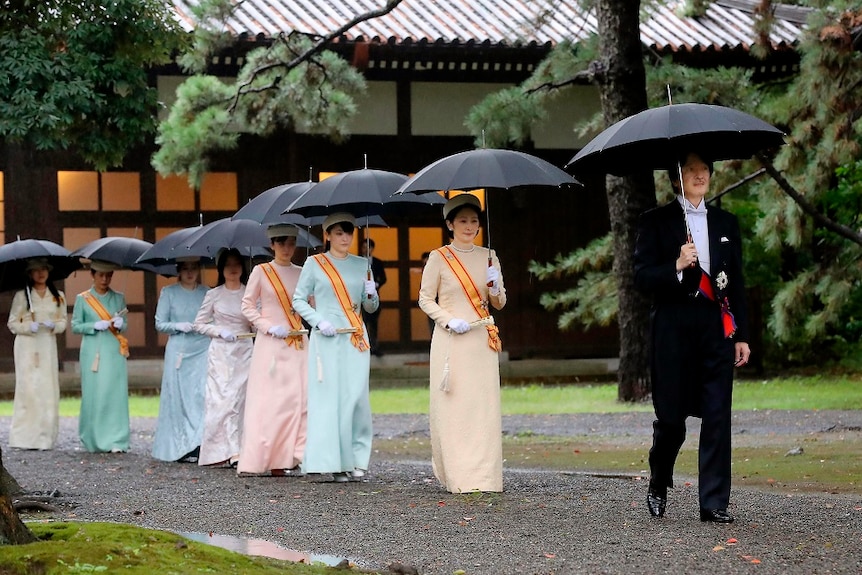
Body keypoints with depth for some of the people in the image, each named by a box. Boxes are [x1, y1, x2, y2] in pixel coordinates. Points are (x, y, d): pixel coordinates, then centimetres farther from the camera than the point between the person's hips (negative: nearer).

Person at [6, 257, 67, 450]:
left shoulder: (58, 297, 10)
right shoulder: (21, 296, 1)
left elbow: (63, 322, 12)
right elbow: (12, 323, 1)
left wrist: (53, 326, -9)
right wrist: (29, 327, -16)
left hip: (48, 347, 3)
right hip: (27, 346, -3)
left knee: (48, 389, -1)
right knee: (28, 387, -9)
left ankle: (45, 437, 2)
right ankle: (25, 437, -7)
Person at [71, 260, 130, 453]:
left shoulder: (118, 298, 11)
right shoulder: (83, 299, 5)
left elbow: (124, 325, 14)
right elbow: (75, 326, 3)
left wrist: (119, 323, -9)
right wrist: (96, 325, -12)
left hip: (114, 352, 1)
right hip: (92, 351, -1)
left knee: (115, 393, -7)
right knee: (94, 394, -3)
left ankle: (116, 441, -8)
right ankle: (94, 440, 6)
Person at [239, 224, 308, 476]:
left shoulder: (301, 273, 12)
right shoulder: (261, 272, 3)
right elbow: (247, 307, 2)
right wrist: (269, 327, -10)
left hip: (298, 343, 4)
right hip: (270, 343, -4)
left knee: (299, 396, -6)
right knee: (269, 399, -7)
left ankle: (291, 457, -5)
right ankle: (265, 458, -7)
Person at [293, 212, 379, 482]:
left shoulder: (361, 264, 13)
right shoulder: (314, 264, 5)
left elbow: (371, 307, 17)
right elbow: (299, 300, 5)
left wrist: (371, 294, -5)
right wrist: (319, 321, -10)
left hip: (356, 339, 2)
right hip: (326, 339, -2)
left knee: (357, 397, -4)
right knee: (329, 397, -6)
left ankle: (357, 459, 3)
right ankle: (333, 461, -3)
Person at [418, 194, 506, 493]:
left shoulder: (488, 256, 12)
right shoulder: (438, 258, 2)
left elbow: (500, 304, 14)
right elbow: (425, 299, 3)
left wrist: (494, 286, -7)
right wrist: (449, 321, -12)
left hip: (482, 340, 3)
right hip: (449, 341, -3)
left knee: (484, 406, -4)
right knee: (451, 406, -6)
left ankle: (483, 476, -2)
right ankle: (455, 476, -1)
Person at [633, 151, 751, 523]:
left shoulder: (725, 223, 14)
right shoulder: (656, 222, 3)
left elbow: (736, 283, 15)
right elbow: (642, 278, -5)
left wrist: (741, 334, 10)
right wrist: (677, 266, -22)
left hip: (717, 329, 3)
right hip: (673, 330, -3)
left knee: (717, 416, -3)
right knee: (671, 416, 3)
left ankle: (714, 503, 0)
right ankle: (658, 486, 28)